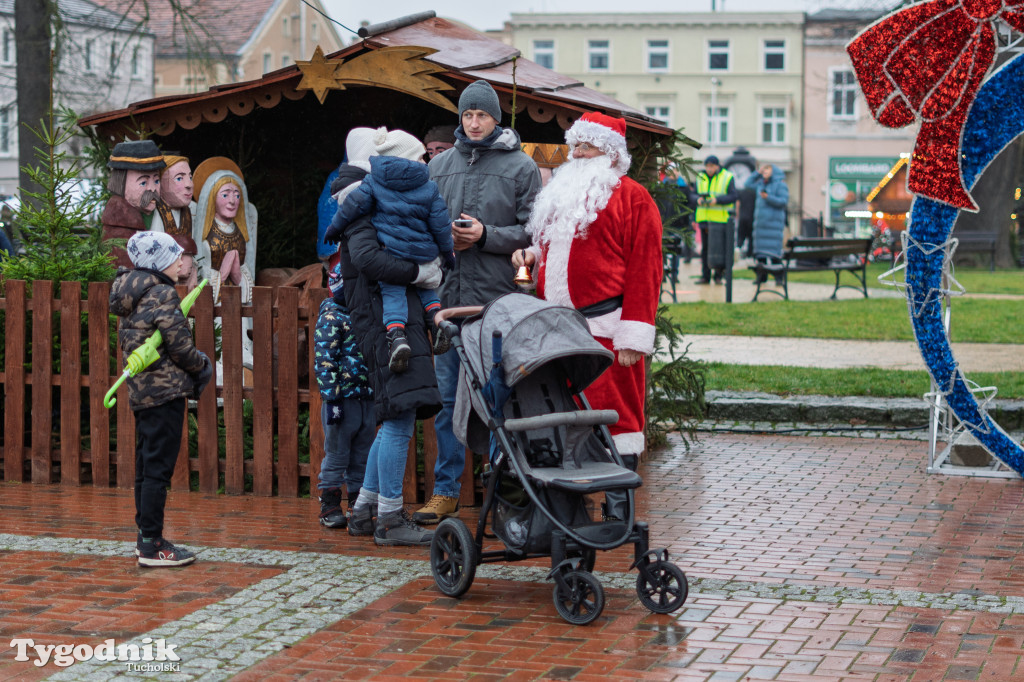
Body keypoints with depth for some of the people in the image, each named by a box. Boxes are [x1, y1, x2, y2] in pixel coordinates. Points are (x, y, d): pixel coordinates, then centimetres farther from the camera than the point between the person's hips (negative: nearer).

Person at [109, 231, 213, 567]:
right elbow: (181, 347, -14)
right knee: (159, 467, -7)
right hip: (165, 390, -9)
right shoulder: (162, 295, -13)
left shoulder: (132, 296, 14)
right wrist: (202, 366, 6)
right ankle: (152, 546, -5)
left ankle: (145, 537, 21)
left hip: (141, 390, 9)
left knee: (147, 466, 15)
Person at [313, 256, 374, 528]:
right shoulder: (331, 318, -6)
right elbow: (324, 362, -13)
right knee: (336, 457, 0)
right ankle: (330, 508, 6)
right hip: (343, 400, -7)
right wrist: (331, 398, -18)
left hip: (367, 401, 7)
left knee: (362, 459, 11)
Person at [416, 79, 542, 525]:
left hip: (497, 299, -3)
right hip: (448, 292, 3)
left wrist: (486, 235, -14)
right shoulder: (440, 165, 12)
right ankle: (445, 491, 13)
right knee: (447, 396, 6)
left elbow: (532, 231, -2)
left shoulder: (521, 167, 2)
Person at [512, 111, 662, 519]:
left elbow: (643, 269, -8)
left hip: (605, 327, -6)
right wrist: (532, 254, 12)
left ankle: (617, 510, 1)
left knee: (614, 411, -4)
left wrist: (632, 337, -14)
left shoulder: (632, 198, 0)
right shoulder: (561, 193, 22)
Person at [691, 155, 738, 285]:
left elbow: (734, 196, -8)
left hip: (721, 219, -4)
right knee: (705, 248, 6)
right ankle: (705, 275, 11)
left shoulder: (727, 178, -1)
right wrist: (698, 199, -12)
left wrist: (717, 200, -20)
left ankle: (718, 275, 4)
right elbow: (692, 195, 11)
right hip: (704, 219, 4)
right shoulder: (700, 178, 11)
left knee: (719, 247, -5)